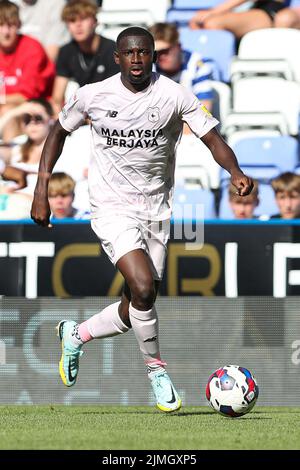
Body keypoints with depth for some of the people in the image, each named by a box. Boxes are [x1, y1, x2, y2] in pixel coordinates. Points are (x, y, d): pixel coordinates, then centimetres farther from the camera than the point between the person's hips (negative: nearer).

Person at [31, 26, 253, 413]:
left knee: (135, 313, 6)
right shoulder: (92, 96, -5)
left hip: (155, 209, 3)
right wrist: (41, 189, 4)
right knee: (143, 287, -24)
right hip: (111, 208, -3)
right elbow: (59, 131, 11)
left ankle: (75, 335, 36)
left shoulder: (174, 96, -8)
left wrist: (235, 172, -30)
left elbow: (212, 138, -9)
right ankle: (156, 370, -2)